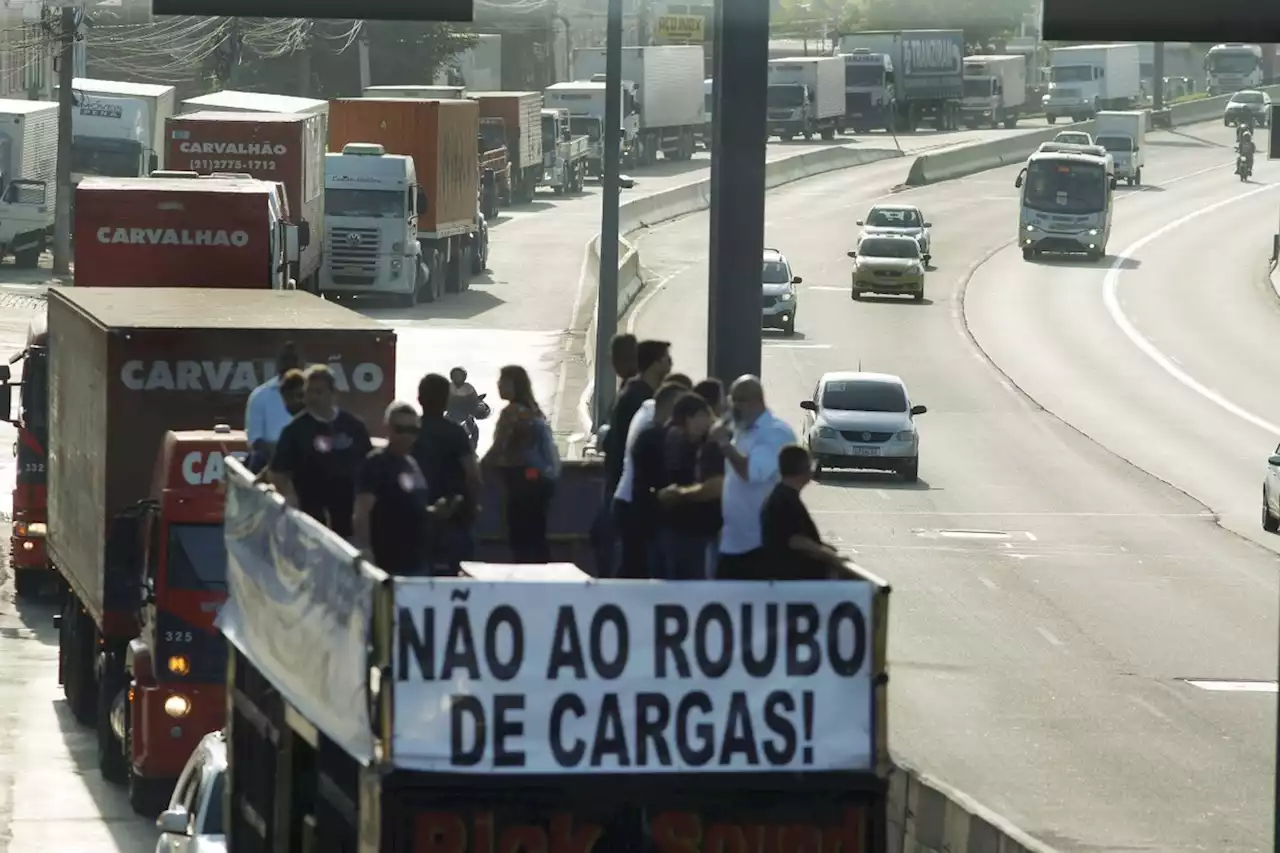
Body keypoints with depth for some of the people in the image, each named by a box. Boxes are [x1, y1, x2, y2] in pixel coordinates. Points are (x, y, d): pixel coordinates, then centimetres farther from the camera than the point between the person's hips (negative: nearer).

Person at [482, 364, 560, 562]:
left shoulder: (513, 412, -11)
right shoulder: (533, 410, 16)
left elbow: (498, 449, -12)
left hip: (524, 479, -9)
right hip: (542, 478, 9)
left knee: (520, 540, -7)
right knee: (536, 538, 11)